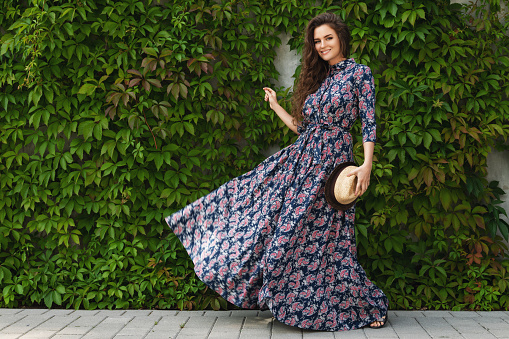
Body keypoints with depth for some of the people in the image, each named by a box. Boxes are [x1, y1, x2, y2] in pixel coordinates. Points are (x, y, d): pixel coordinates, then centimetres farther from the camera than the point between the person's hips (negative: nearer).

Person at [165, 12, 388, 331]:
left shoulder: (359, 72, -3)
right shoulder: (317, 78, 16)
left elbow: (369, 123, -9)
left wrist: (367, 165, -18)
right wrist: (275, 105, 22)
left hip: (333, 161, -6)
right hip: (301, 158, 6)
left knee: (324, 237, -4)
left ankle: (368, 306, 9)